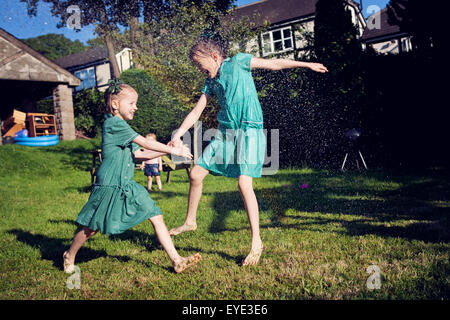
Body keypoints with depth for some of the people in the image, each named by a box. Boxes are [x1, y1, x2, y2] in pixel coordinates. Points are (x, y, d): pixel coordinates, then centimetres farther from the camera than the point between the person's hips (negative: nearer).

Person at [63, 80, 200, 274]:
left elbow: (138, 154, 14)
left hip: (128, 186, 9)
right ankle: (70, 256, 34)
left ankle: (176, 261, 3)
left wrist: (166, 151, 7)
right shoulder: (113, 123, -13)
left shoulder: (122, 127, 16)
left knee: (156, 217, 0)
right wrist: (173, 150, -10)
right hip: (109, 186, -8)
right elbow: (145, 143, -15)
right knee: (92, 228, 6)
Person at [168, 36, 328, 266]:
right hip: (225, 133, 7)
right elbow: (195, 113, 12)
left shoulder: (238, 62, -1)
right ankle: (190, 222, 23)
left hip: (249, 130, -6)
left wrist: (307, 65, 4)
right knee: (196, 174, 3)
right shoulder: (210, 83, 13)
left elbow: (273, 64, 3)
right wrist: (178, 135, 1)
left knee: (244, 184, -17)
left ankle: (256, 241, -6)